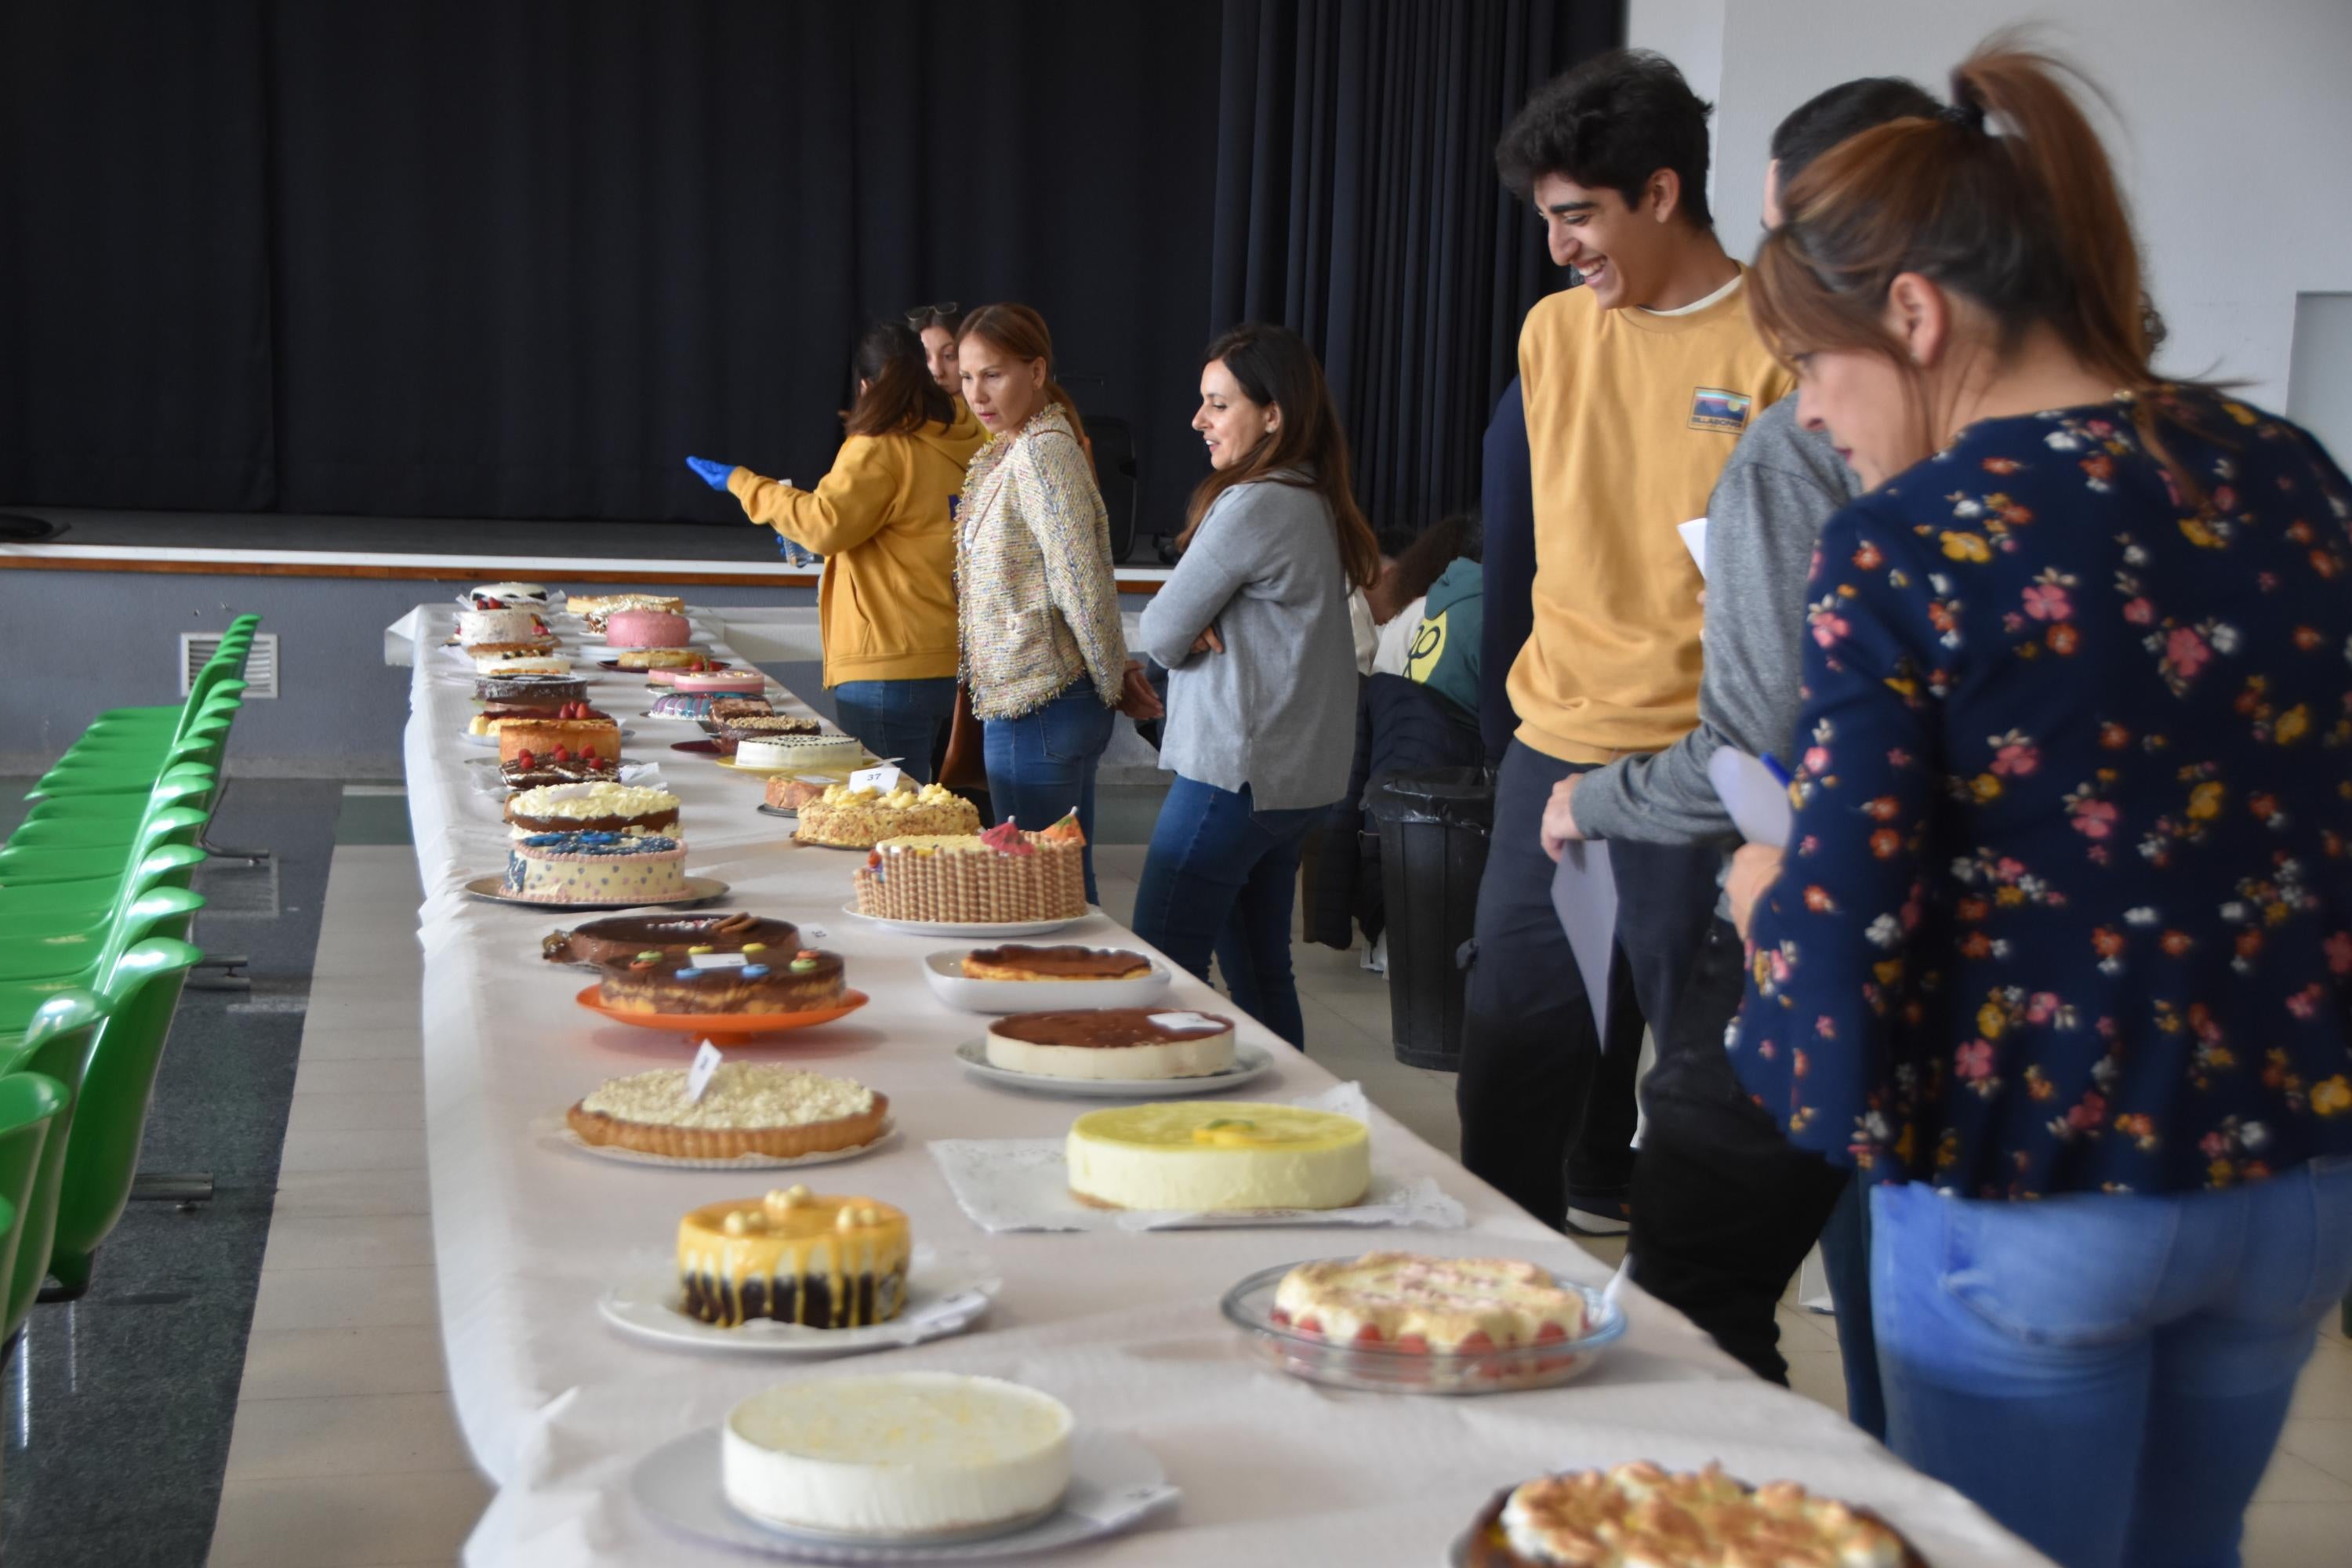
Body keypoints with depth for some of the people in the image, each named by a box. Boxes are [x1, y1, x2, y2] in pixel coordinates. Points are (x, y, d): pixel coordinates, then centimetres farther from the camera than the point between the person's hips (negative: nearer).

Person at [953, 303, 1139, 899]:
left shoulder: (1041, 452, -16)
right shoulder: (1002, 454, 14)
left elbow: (1082, 584, -18)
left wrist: (1113, 683, -8)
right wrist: (1116, 673, 15)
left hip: (1037, 709, -10)